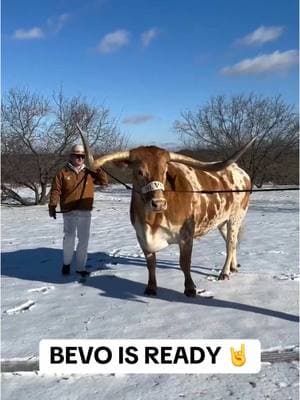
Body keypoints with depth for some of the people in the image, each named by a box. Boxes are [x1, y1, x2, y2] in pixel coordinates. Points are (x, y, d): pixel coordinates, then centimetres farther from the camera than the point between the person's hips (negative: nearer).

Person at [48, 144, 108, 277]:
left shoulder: (89, 172, 9)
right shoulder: (63, 173, 2)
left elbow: (104, 182, 5)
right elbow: (55, 191, 0)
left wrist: (98, 169, -7)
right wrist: (52, 206, -7)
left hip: (85, 212, 3)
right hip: (69, 212, -3)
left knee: (84, 240, 7)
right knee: (69, 237, -13)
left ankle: (81, 267, 19)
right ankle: (67, 262, 12)